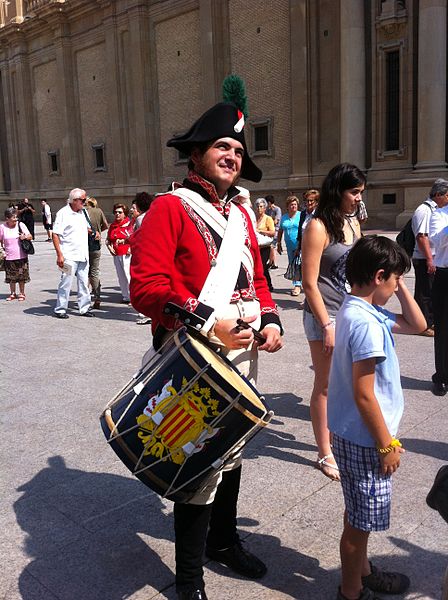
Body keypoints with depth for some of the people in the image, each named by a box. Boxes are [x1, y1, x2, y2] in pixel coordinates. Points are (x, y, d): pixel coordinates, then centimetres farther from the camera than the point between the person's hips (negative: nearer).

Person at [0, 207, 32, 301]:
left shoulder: (21, 225, -2)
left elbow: (30, 236, 3)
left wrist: (25, 237, -18)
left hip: (21, 256, 0)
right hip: (9, 257, 0)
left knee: (22, 276, 6)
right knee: (11, 277, 9)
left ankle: (21, 293, 20)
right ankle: (12, 293, 25)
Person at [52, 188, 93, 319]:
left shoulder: (82, 212, 13)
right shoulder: (63, 213, -8)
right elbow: (55, 235, -12)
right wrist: (59, 254, -18)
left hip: (83, 255, 7)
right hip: (69, 257, -7)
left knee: (84, 283, 9)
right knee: (66, 283, -2)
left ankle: (84, 308, 17)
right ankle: (60, 309, 9)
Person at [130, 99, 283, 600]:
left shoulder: (240, 214, 14)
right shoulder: (170, 207, -10)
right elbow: (146, 285, -20)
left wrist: (270, 319, 2)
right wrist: (210, 323, -27)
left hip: (242, 357, 8)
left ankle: (224, 540, 44)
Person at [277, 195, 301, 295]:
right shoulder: (284, 218, 12)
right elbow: (280, 231, 18)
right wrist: (278, 244, 14)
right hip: (290, 246, 5)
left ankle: (297, 285, -10)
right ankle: (296, 285, 20)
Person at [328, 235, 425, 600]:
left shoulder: (358, 310, 4)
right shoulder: (367, 324, -26)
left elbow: (417, 325, 14)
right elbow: (364, 395, -25)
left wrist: (400, 287, 2)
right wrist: (387, 445, -16)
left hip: (354, 435, 10)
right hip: (365, 440, -10)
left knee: (360, 514, 25)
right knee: (361, 520, 10)